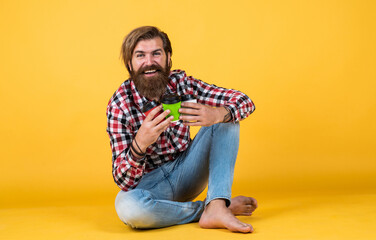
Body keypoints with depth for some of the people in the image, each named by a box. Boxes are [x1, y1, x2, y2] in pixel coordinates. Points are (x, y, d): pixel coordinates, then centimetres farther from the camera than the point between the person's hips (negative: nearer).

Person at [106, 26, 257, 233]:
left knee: (227, 117, -12)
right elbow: (123, 181, -22)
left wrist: (216, 115, -36)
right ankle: (206, 208, -15)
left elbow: (244, 101, -13)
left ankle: (216, 208, -26)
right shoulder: (119, 105, -18)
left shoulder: (180, 82, -11)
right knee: (127, 206, -37)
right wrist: (140, 144, -43)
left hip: (186, 172, 3)